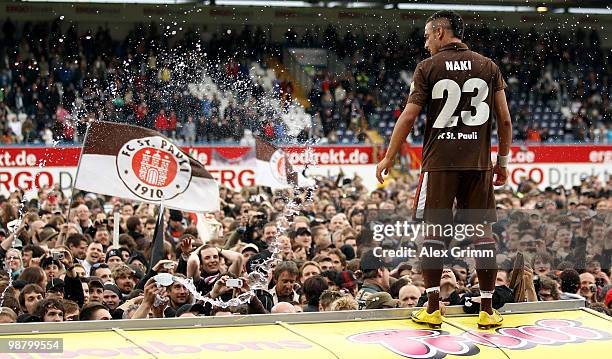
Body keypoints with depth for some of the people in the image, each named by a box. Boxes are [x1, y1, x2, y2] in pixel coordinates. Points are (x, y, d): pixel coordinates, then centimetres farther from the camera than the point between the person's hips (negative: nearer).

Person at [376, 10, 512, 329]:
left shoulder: (428, 67, 0)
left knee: (434, 230, 5)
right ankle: (487, 311, 5)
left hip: (439, 161, -2)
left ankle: (432, 309, 4)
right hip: (478, 162, 2)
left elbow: (409, 116, -3)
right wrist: (503, 161, 15)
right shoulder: (488, 67, 7)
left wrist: (388, 158, 4)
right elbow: (505, 119, 5)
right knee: (483, 231, 5)